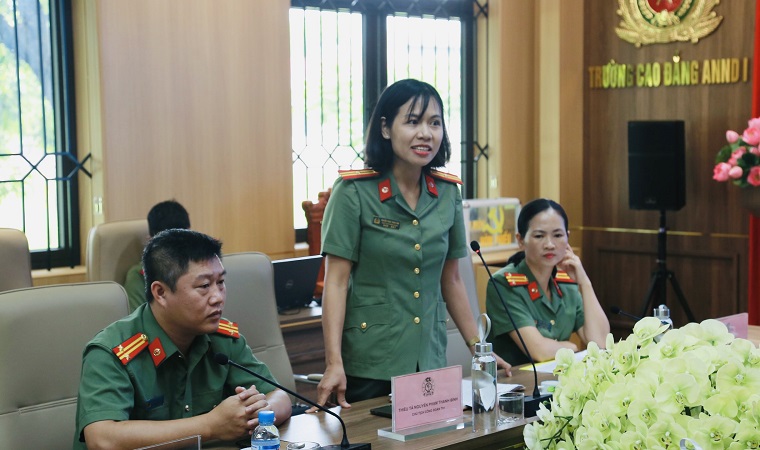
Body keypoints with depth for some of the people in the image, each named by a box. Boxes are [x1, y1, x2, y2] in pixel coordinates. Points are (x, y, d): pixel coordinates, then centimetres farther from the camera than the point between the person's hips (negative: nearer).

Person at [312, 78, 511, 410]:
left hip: (430, 363, 5)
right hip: (367, 366, -4)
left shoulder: (447, 193, 5)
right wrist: (334, 364, -19)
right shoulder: (354, 192, -9)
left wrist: (479, 348, 14)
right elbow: (336, 280, -12)